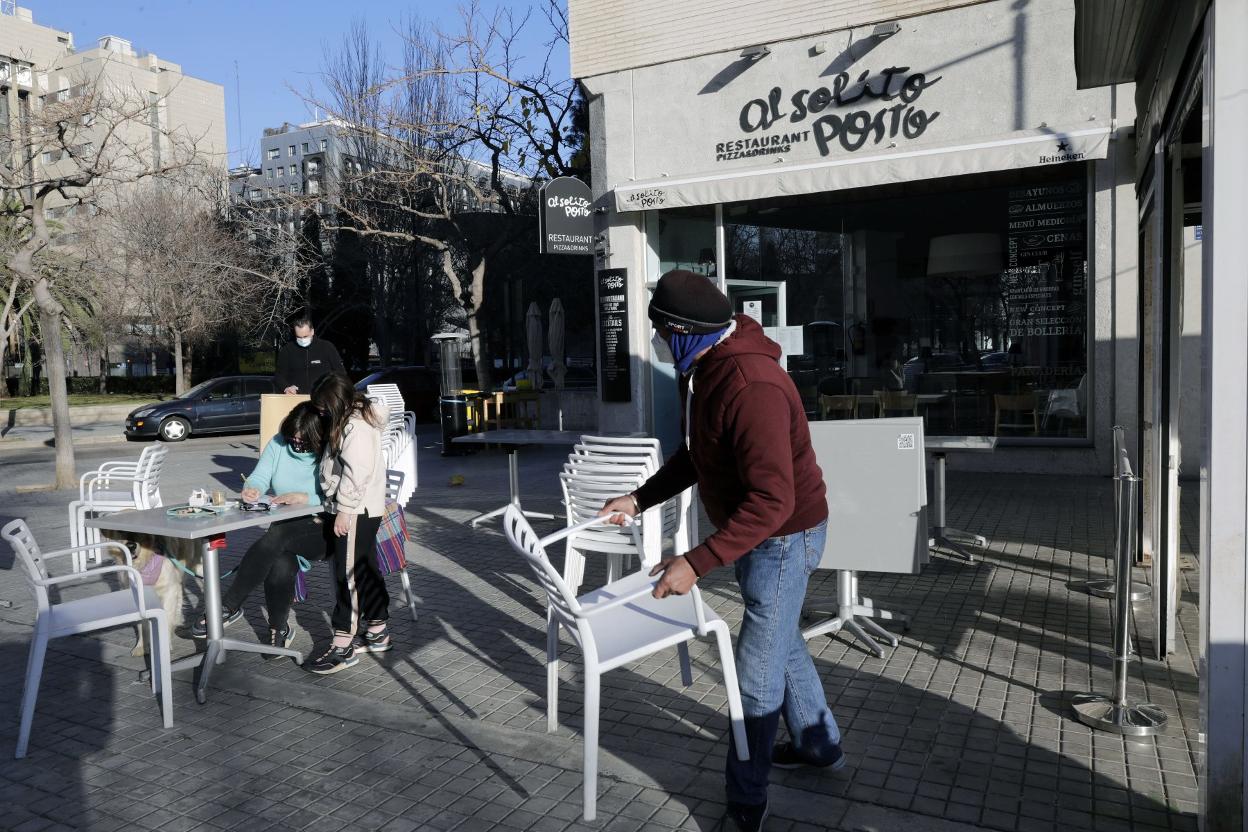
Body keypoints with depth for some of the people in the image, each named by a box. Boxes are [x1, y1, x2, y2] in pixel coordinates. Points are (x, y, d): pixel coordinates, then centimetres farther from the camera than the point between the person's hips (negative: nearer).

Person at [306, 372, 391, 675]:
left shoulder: (356, 427, -18)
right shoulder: (357, 418, 13)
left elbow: (356, 474, -23)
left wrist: (344, 510, -21)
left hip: (356, 511, -10)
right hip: (365, 510, 10)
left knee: (348, 573, -7)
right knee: (366, 569, 15)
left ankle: (343, 645, -3)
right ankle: (377, 632, 25)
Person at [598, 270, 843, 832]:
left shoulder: (752, 387, -32)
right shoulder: (701, 372, 0)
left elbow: (772, 502, -34)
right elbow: (695, 456, 14)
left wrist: (696, 563, -35)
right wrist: (639, 500, 9)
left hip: (782, 537, -10)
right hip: (751, 532, 10)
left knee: (758, 671, 1)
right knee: (779, 642, 24)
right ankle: (819, 746, 46)